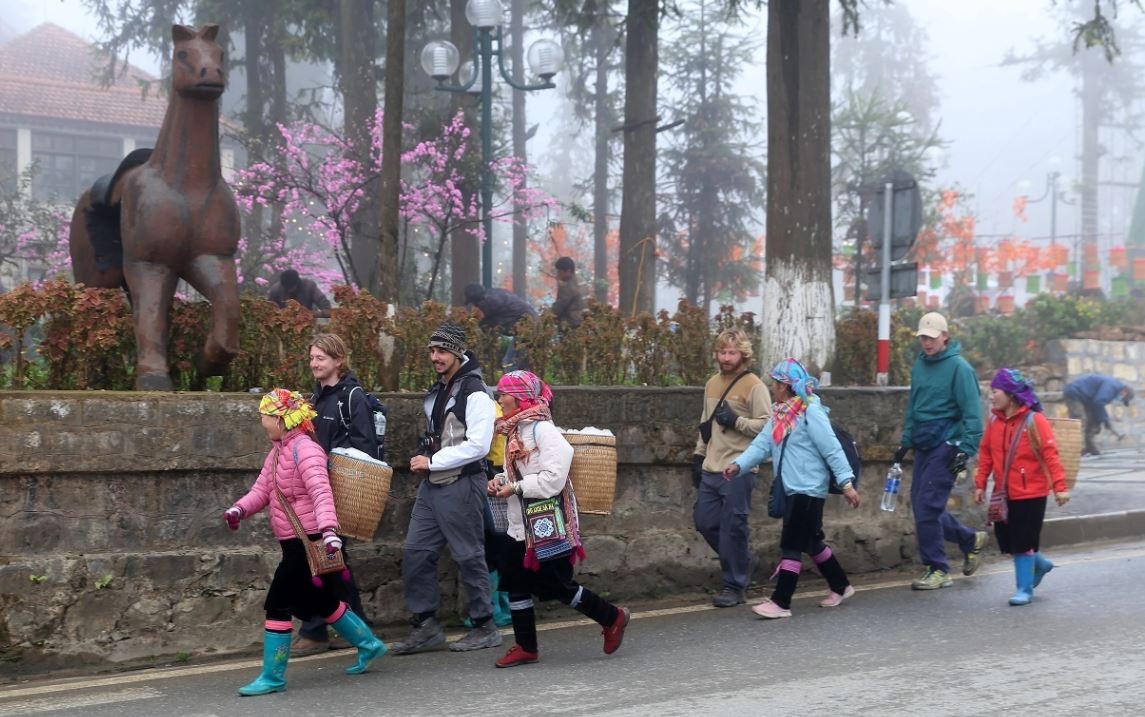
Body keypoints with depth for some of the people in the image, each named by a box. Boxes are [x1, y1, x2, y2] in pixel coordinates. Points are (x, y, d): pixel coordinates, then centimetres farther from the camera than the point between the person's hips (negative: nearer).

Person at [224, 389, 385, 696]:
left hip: (309, 541, -10)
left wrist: (329, 529, -42)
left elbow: (320, 491, -30)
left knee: (278, 604, -8)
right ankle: (369, 646, 34)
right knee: (322, 603, 19)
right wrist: (239, 509, -9)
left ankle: (272, 677, -1)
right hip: (295, 543, 10)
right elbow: (262, 489, 9)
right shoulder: (278, 451, 13)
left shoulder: (304, 449, -18)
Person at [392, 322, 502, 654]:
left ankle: (485, 627, 11)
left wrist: (433, 462, -15)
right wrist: (424, 460, 9)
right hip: (432, 486, 9)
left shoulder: (474, 393, -13)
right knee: (415, 552, 5)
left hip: (462, 486, -9)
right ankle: (426, 626, 12)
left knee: (469, 556, -1)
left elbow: (477, 445, -20)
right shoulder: (437, 391, 15)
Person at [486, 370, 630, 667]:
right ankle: (526, 647, 15)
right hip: (521, 525, 9)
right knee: (515, 583, 6)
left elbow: (554, 477, -24)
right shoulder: (515, 430, 9)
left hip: (548, 525, -9)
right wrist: (501, 480, 2)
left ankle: (612, 617, 17)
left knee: (556, 585, -2)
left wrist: (516, 488, -20)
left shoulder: (542, 430, -18)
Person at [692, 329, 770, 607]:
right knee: (704, 521, 9)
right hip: (711, 468, 7)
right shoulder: (712, 384, 14)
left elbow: (766, 425, -12)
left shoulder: (754, 386, -8)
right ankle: (740, 560, 29)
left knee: (732, 527, -4)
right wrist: (698, 455, 20)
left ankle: (734, 585, 6)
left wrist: (736, 421, -20)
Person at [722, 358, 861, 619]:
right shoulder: (780, 414, 11)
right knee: (811, 543, 18)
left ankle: (780, 603, -6)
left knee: (791, 545, -8)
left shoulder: (810, 412, -16)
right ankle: (841, 586, 34)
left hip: (809, 489, -9)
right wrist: (739, 464, -10)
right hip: (794, 489, 9)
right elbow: (762, 444, 4)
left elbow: (832, 449, -18)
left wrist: (846, 483, -20)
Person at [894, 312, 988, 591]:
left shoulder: (958, 367, -11)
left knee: (928, 507, -11)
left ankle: (938, 570, -1)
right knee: (921, 505, 9)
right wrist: (905, 441, 20)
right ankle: (971, 540, 29)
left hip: (945, 446, -8)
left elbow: (972, 413, -13)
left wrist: (966, 449, -19)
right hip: (924, 447, 8)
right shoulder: (919, 365, 12)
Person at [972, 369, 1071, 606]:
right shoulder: (994, 421, 4)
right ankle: (1038, 563, 36)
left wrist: (1059, 486, -18)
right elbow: (986, 453, 9)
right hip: (1004, 494, 6)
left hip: (1031, 493, -6)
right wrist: (980, 484, 7)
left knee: (1023, 543, -2)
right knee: (1006, 540, 10)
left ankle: (1025, 589, 10)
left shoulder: (1035, 421, -13)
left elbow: (1050, 454, -14)